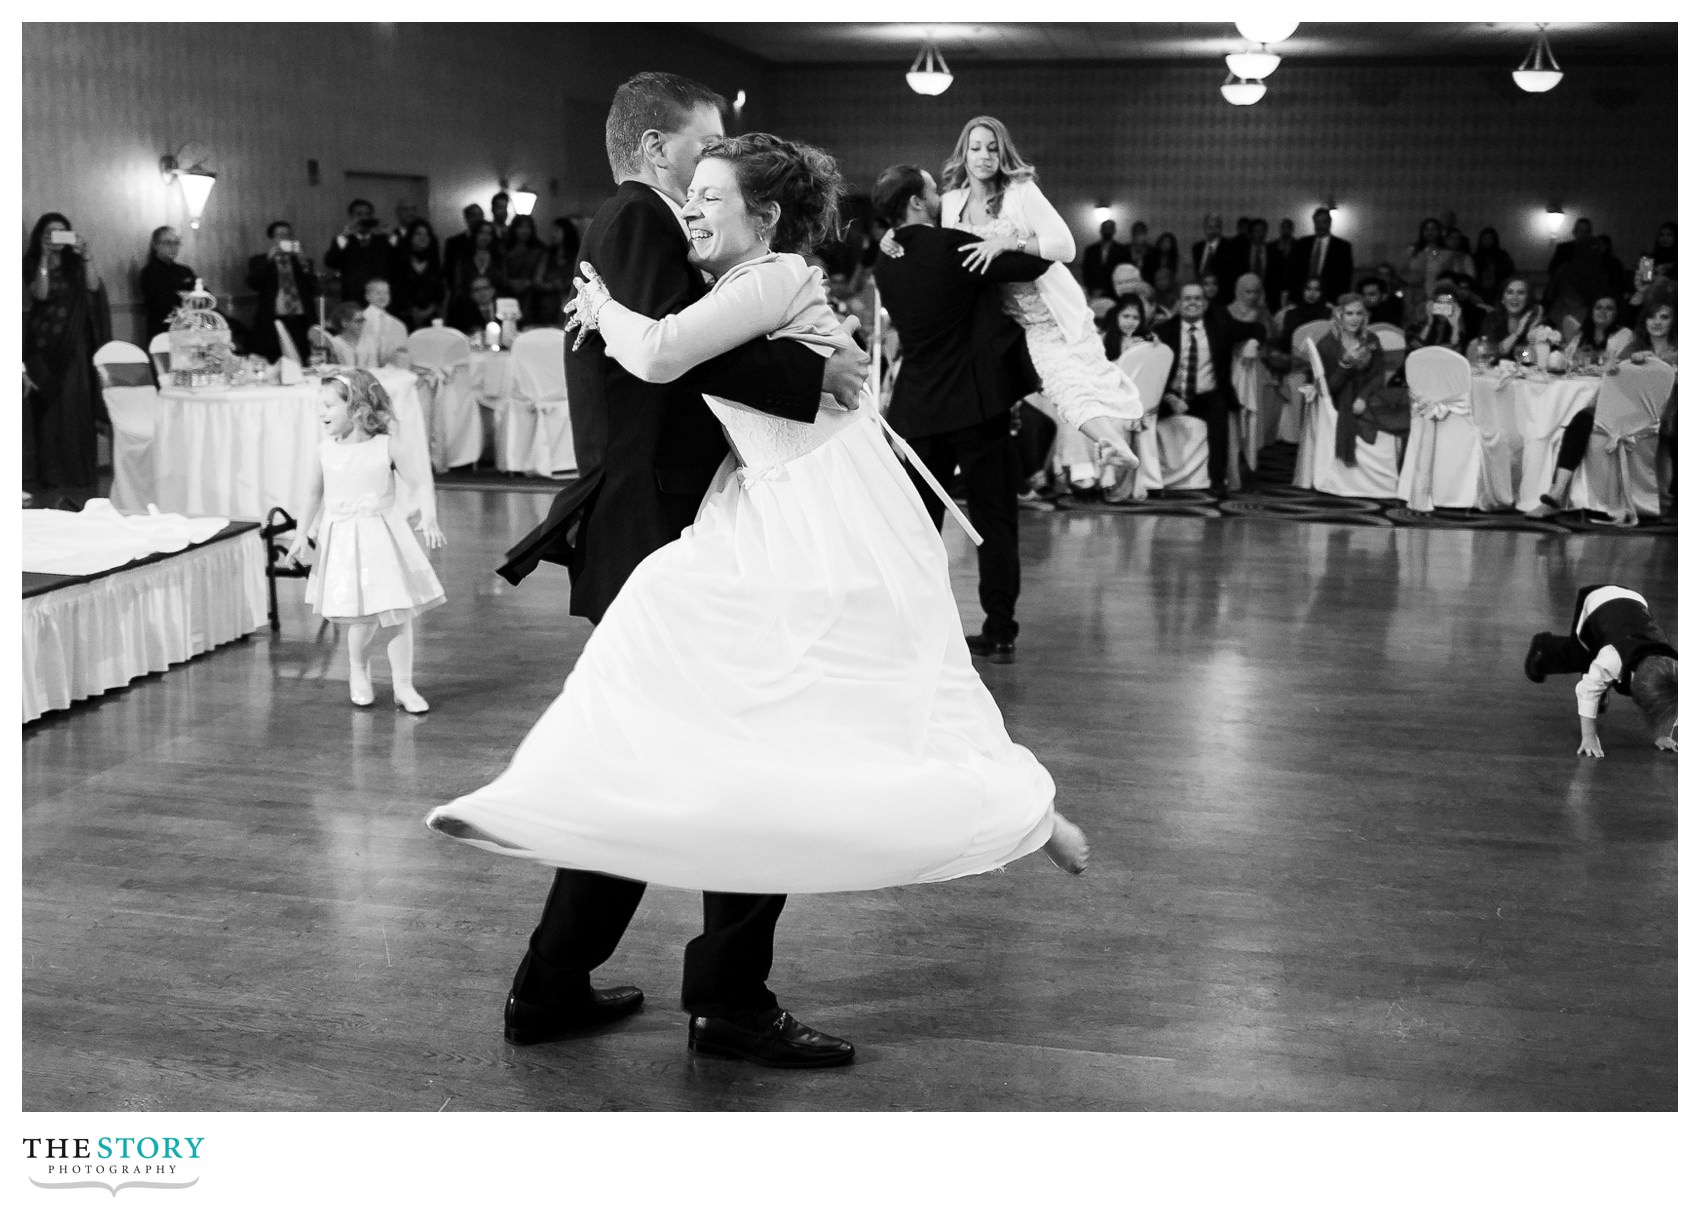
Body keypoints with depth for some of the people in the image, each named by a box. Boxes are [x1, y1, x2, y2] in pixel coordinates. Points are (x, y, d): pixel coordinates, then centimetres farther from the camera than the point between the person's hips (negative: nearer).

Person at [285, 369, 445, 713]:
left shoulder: (387, 448, -9)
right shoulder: (327, 450, 0)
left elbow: (421, 484, -8)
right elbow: (316, 494, 14)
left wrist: (429, 520, -24)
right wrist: (303, 534, 12)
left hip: (384, 539, -1)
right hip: (343, 543, 1)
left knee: (397, 614, 0)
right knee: (364, 618, -5)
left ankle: (403, 686, 12)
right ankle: (358, 669, 24)